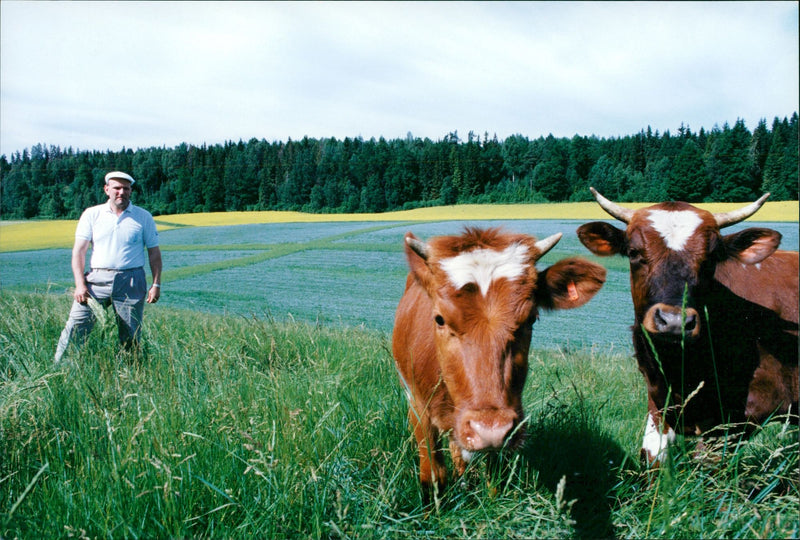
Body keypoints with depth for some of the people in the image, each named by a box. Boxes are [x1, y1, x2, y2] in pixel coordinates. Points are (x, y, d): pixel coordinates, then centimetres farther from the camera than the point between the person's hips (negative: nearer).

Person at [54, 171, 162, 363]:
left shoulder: (143, 217, 8)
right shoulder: (91, 214, 8)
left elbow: (154, 252, 11)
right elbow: (79, 250, 4)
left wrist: (156, 284, 2)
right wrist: (80, 284, -7)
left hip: (131, 283, 0)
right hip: (97, 280, 0)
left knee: (131, 337, 3)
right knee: (74, 329, -6)